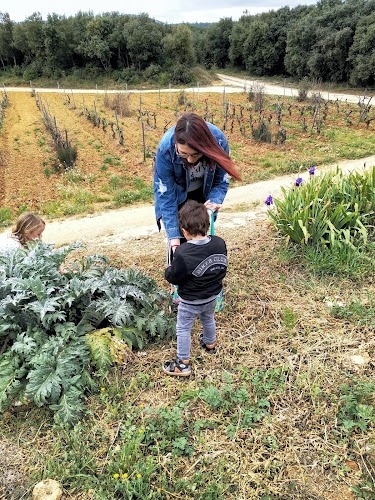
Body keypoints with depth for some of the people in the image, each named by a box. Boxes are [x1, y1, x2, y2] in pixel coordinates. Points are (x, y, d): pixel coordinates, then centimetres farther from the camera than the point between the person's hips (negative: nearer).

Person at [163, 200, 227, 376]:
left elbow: (173, 277, -21)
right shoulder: (220, 243, -15)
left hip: (190, 302, -6)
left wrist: (168, 270, 1)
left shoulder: (183, 253, -33)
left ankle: (183, 364, 28)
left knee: (183, 329, 15)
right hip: (213, 297, 6)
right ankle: (210, 344, 58)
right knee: (208, 319, 32)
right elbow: (222, 268, 0)